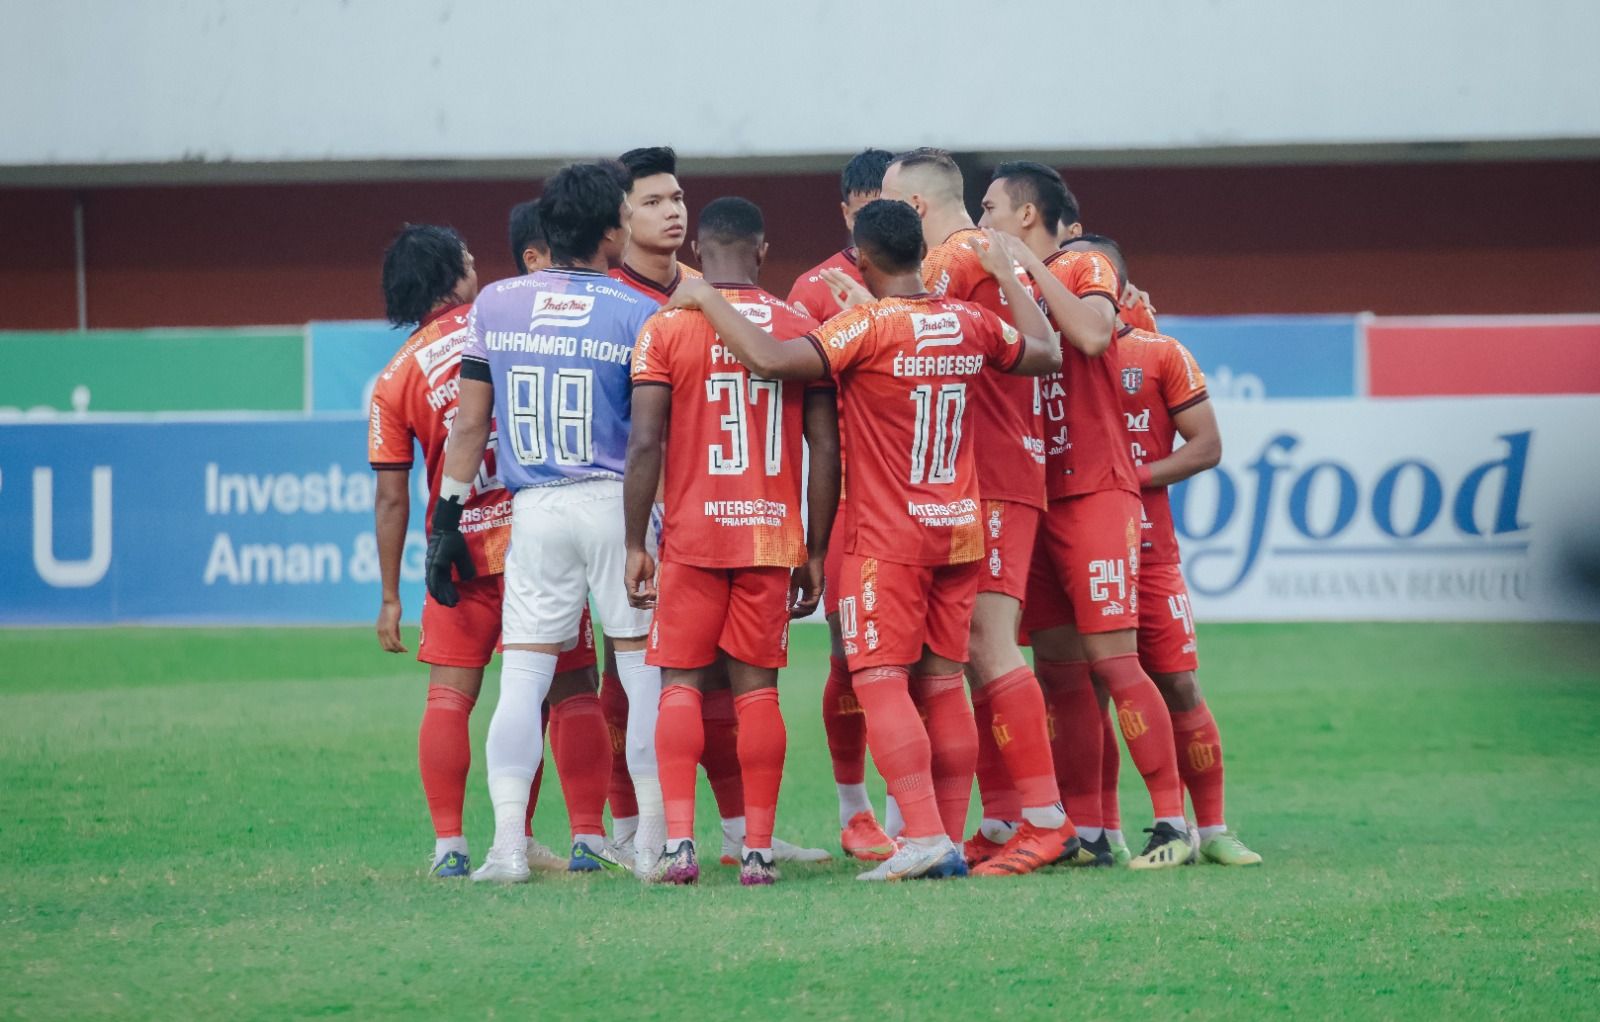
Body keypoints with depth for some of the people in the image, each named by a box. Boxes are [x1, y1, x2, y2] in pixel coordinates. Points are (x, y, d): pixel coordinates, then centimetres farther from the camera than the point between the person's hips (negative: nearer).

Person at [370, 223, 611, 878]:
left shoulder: (396, 378, 2)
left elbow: (391, 497, 1)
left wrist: (390, 597, 5)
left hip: (462, 549, 0)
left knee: (450, 696, 5)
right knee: (572, 690, 7)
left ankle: (448, 844, -3)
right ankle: (588, 837, 3)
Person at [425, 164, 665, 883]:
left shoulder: (495, 305, 5)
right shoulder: (638, 314, -4)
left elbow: (470, 424, 6)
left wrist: (446, 520, 11)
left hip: (534, 510, 2)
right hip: (617, 502, -2)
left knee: (522, 676, 5)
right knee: (645, 670, 5)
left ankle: (507, 844, -4)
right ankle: (656, 840, 4)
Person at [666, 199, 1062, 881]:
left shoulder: (868, 326, -15)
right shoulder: (970, 324, 4)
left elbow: (770, 360, -26)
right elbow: (1047, 354, 21)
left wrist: (709, 302, -13)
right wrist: (1007, 279, 32)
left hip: (888, 536, -6)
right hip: (961, 530, 6)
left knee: (880, 683, -7)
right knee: (943, 684, 9)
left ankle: (924, 835, -20)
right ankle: (950, 844, 8)